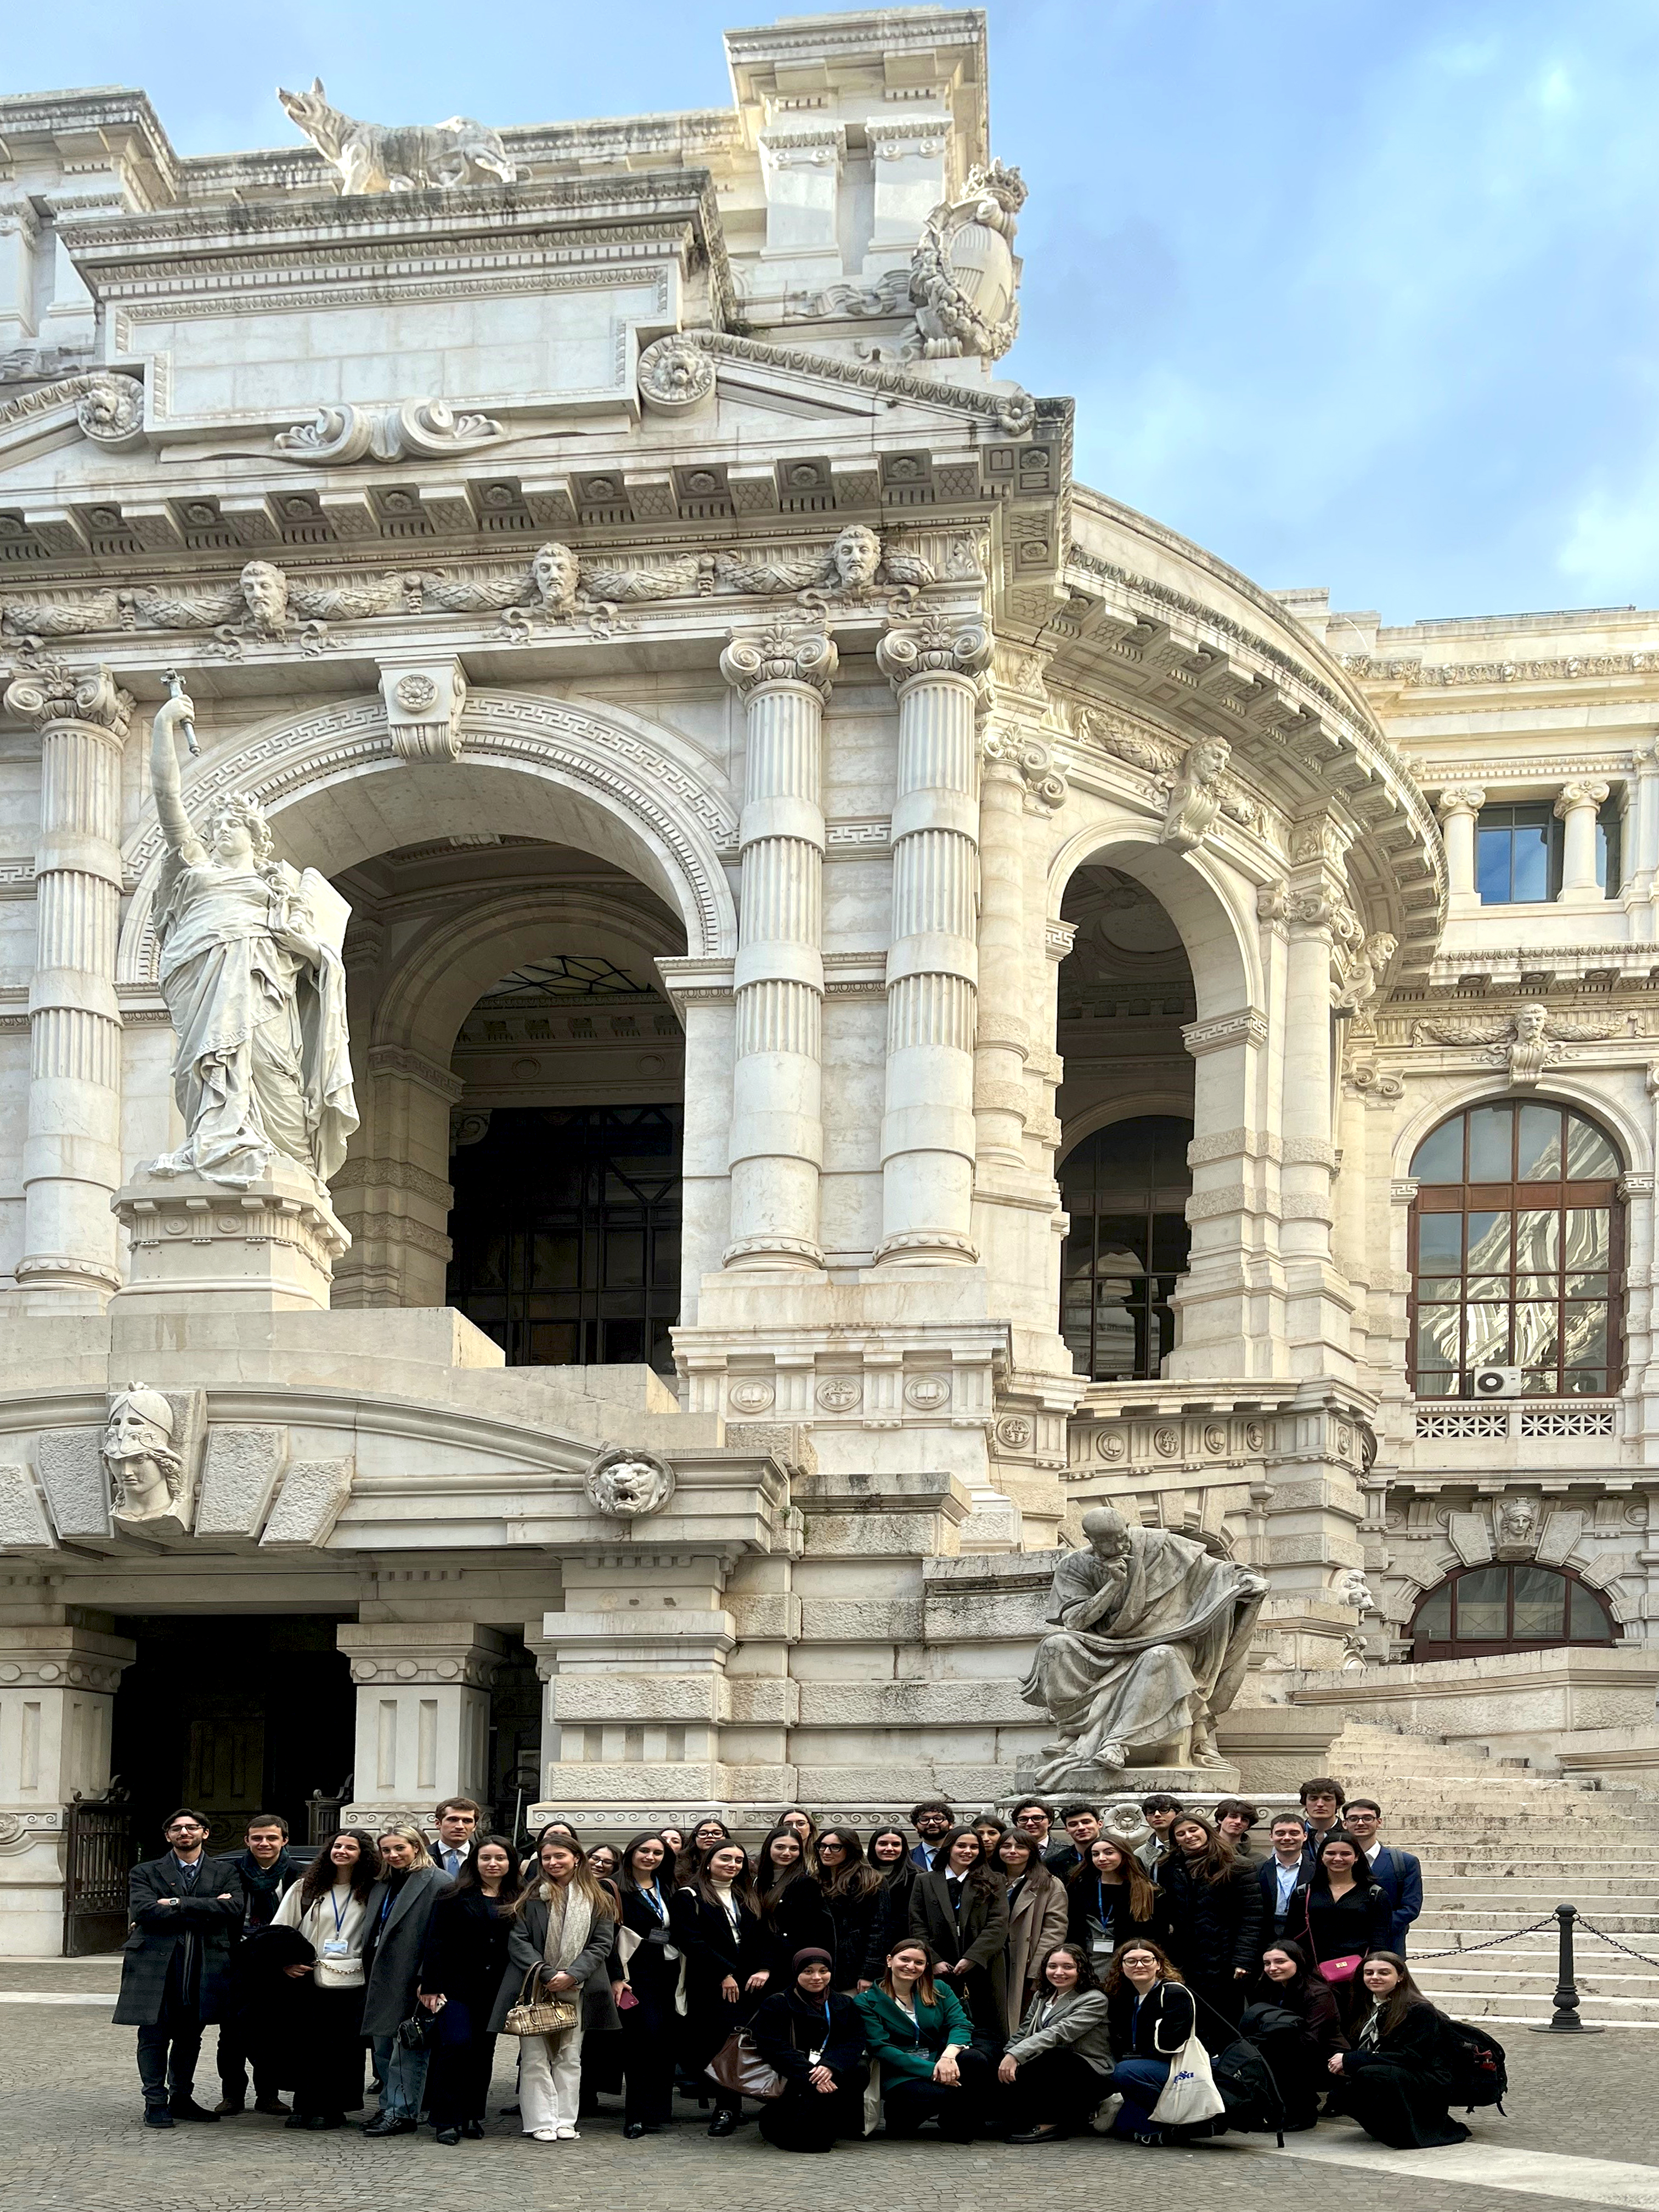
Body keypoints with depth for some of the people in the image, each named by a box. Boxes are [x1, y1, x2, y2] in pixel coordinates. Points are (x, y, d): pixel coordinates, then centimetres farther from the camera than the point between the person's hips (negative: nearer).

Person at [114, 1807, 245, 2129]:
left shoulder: (226, 1872, 12)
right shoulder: (145, 1872, 8)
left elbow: (234, 1908, -6)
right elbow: (143, 1910, -9)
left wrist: (177, 1904, -10)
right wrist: (206, 1911, -10)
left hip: (204, 1966, 2)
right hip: (156, 1962, -2)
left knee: (190, 2036, 9)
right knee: (154, 2036, -4)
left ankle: (182, 2099, 19)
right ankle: (156, 2103, 2)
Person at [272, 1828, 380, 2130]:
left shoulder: (371, 1892, 8)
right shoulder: (305, 1889, 9)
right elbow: (278, 1931, 7)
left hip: (352, 1981, -1)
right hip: (309, 1979, 1)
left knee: (342, 2047, -2)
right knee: (307, 2046, 0)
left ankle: (331, 2110, 7)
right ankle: (303, 2108, 9)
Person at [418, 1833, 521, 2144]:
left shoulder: (517, 1902, 9)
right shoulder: (453, 1897, 1)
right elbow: (435, 1942, -2)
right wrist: (430, 1986, -9)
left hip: (494, 1989, 4)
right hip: (456, 1986, -3)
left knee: (484, 2051, 7)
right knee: (456, 2044, -14)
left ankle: (473, 2116, 17)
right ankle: (447, 2121, -8)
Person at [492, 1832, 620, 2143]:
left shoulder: (598, 1901, 7)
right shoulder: (531, 1898, 3)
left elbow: (602, 1944, 1)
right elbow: (517, 1941, -3)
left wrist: (572, 1975, -12)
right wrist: (548, 1974, -15)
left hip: (577, 1990, 1)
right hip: (534, 1988, -1)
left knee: (569, 2058, 5)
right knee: (535, 2058, -2)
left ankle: (565, 2122, 10)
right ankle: (541, 2123, 2)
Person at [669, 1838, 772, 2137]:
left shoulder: (749, 1899, 21)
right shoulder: (689, 1898, 4)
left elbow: (765, 1937, 15)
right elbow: (692, 1941, -7)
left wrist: (765, 1969, -3)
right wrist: (724, 1974, -11)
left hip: (752, 1981, 4)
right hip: (712, 1986, -4)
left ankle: (729, 2109, 3)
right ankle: (727, 2109, -6)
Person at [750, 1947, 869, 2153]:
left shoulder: (845, 2005, 14)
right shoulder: (775, 2005, 2)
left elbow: (855, 2040, 0)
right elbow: (772, 2047, -11)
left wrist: (830, 2066, -23)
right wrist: (810, 2078, -25)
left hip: (832, 2071, 4)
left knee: (859, 2071, -25)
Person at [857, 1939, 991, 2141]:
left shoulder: (939, 1991, 12)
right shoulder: (868, 2002, 1)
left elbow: (961, 2024, -2)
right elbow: (881, 2049, -10)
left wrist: (949, 2054, -26)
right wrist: (931, 2070, -21)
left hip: (939, 2065, 4)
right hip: (899, 2076, -4)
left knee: (976, 2060, -27)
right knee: (940, 2094, -35)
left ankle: (960, 2129, -8)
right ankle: (897, 2115, -2)